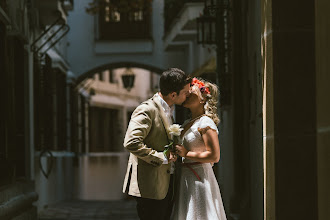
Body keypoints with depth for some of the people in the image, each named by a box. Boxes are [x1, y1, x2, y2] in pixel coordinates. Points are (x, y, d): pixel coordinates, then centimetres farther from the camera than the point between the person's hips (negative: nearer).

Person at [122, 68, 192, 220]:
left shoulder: (168, 110, 16)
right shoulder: (146, 110, -15)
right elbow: (131, 143, -25)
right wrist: (161, 157, -20)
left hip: (166, 184, 9)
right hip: (150, 185, -9)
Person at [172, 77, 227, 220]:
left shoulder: (205, 123, -12)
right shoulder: (187, 124, 15)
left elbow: (214, 156, -17)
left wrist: (186, 154, -15)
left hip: (200, 178, -9)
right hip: (186, 178, 9)